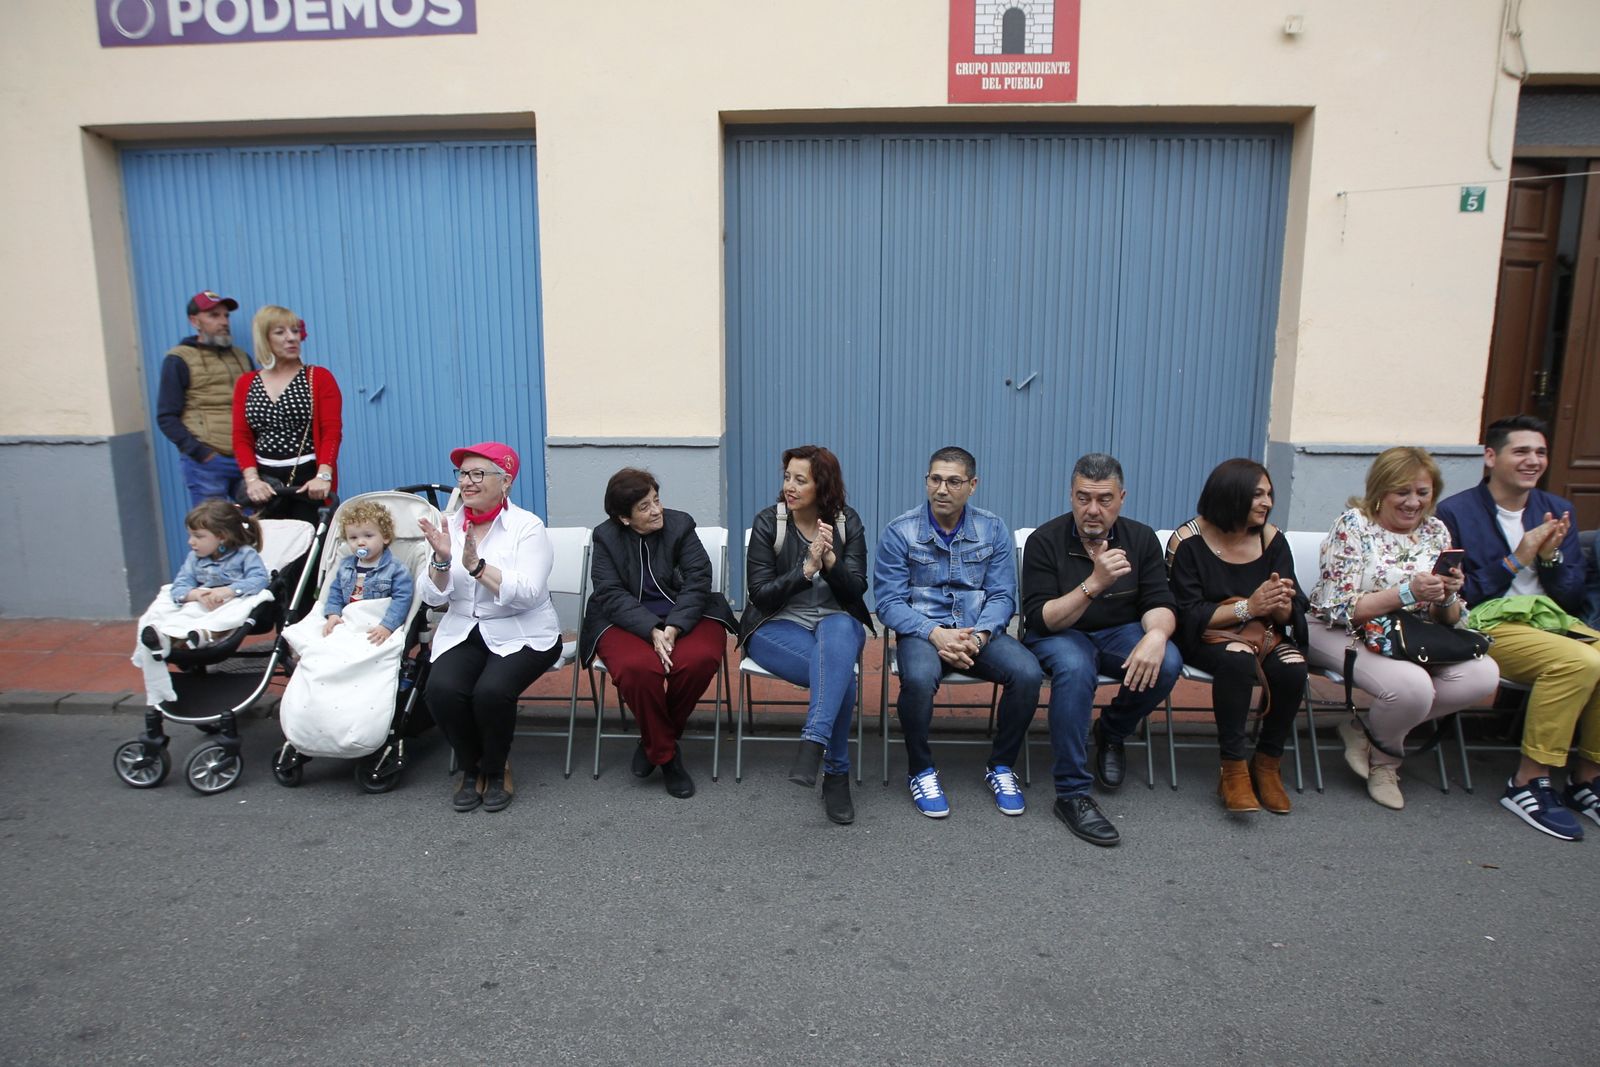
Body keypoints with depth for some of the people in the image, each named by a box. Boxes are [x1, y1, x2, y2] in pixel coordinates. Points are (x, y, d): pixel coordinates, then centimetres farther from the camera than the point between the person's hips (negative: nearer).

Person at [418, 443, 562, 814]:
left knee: (492, 691, -30)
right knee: (441, 689, -24)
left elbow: (527, 593, -20)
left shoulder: (527, 526, -7)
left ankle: (497, 770, 1)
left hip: (521, 635, -4)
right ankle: (471, 768, 3)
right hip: (463, 632, 4)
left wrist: (477, 566, -27)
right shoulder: (450, 526, 7)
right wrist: (442, 561, -17)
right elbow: (433, 597, 1)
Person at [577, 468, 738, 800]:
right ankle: (666, 755, -9)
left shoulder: (680, 525, 2)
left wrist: (673, 627, -23)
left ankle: (654, 741, -4)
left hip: (683, 616, 1)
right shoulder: (606, 537, 1)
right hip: (625, 621, -1)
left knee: (699, 659, -32)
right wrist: (652, 631, -26)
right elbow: (612, 596, -9)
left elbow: (697, 581, -7)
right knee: (638, 667, -34)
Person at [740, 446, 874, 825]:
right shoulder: (767, 523, -3)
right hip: (777, 627, -2)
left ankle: (813, 743, -47)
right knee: (841, 673, -34)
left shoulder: (847, 522, 3)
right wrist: (807, 567, -22)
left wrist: (830, 560, -22)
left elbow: (856, 589, -2)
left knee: (837, 630, -39)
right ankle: (836, 773, -25)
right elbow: (759, 594, -9)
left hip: (837, 623, 2)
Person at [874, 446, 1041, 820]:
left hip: (979, 631, 2)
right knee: (919, 678, -36)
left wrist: (978, 636, -18)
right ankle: (921, 771, -9)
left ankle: (1001, 765, -1)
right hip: (922, 630, -2)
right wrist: (935, 634, -21)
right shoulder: (899, 532, -1)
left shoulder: (993, 529, 5)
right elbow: (889, 602, -5)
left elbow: (1002, 596, 2)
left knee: (1027, 673, -26)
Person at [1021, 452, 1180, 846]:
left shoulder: (1141, 538, -2)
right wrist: (1094, 583, -33)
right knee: (1075, 667, -38)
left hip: (1118, 633, 4)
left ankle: (1112, 732, 4)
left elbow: (1159, 604, -6)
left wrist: (1155, 635, -31)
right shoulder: (1044, 541, -13)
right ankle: (1071, 794, -30)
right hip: (1058, 635, -3)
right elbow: (1041, 619, -19)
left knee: (1167, 663, -28)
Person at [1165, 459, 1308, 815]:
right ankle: (1233, 770, -23)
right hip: (1207, 637, -4)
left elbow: (1292, 613, 2)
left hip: (1264, 634, 4)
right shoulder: (1188, 541, -10)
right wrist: (1248, 606, -24)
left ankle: (1267, 764, -5)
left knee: (1293, 667, -28)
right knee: (1237, 659, -36)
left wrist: (1281, 605, -23)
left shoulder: (1272, 538, 2)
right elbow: (1188, 615, -13)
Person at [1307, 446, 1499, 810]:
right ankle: (1383, 753, 3)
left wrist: (1447, 595, -15)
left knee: (1483, 675, -20)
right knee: (1413, 686, -34)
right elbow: (1339, 609, -17)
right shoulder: (1353, 525, -10)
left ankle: (1367, 731, -2)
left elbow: (1447, 620, 9)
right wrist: (1408, 593, -27)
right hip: (1342, 635, -6)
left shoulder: (1435, 531, 7)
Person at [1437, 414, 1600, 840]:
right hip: (1489, 626, -6)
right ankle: (1528, 784, -18)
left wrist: (1550, 557, -6)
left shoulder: (1556, 510, 15)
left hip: (1551, 624, 6)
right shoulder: (1455, 513, -2)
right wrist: (1516, 560, -13)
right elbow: (1456, 599, -7)